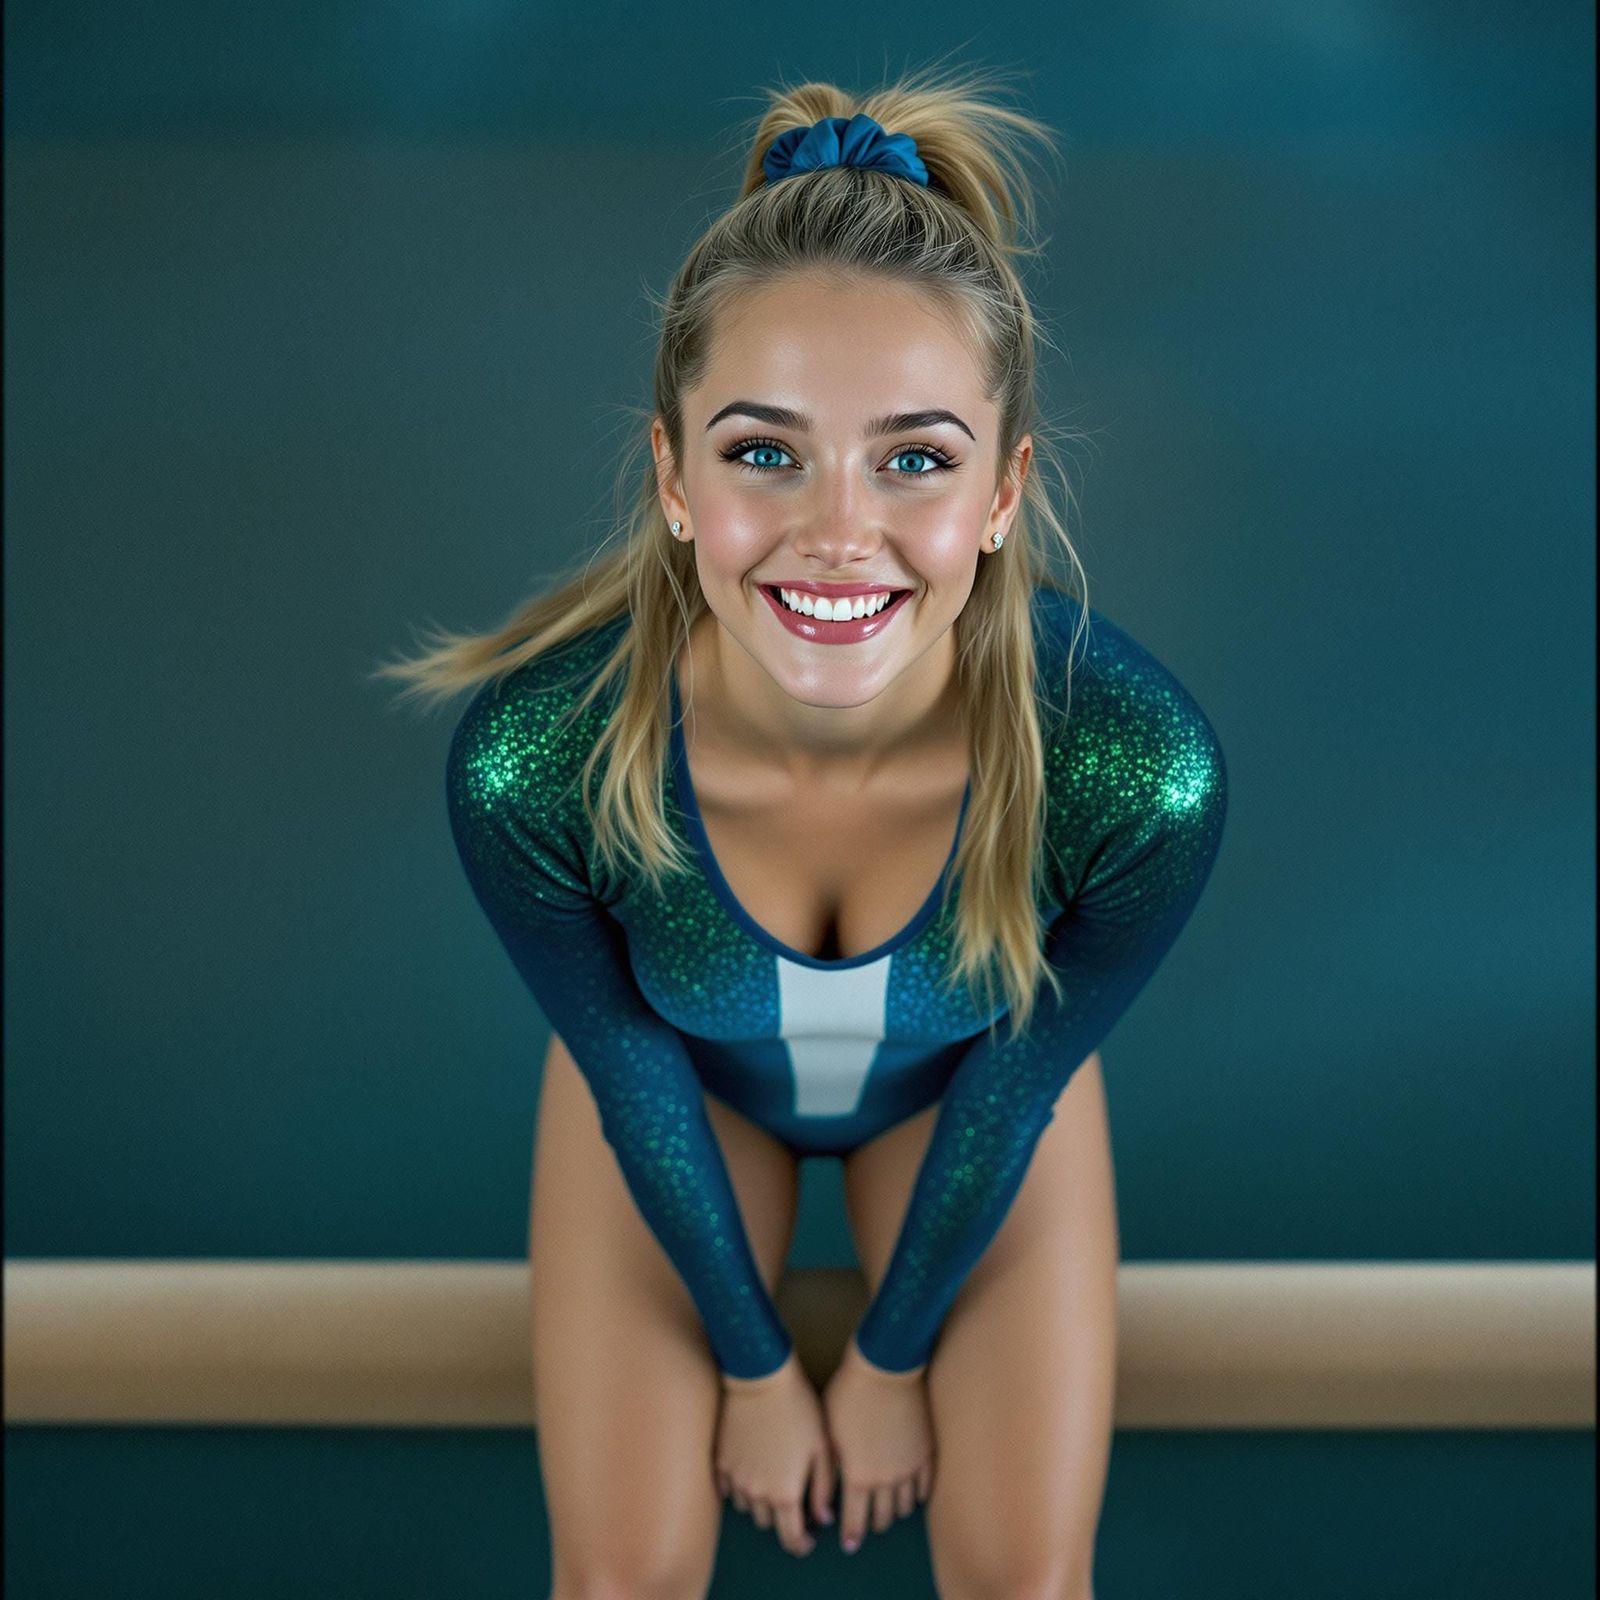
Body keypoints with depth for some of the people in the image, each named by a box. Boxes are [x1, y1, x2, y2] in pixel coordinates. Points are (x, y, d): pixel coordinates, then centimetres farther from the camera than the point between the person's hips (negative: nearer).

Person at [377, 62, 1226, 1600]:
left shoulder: (1141, 765, -37)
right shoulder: (528, 756, -37)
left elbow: (1020, 1070, -17)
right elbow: (630, 1064, -17)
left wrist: (892, 1357, -3)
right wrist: (755, 1364, -3)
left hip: (968, 1078, 1)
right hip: (680, 1068, 0)